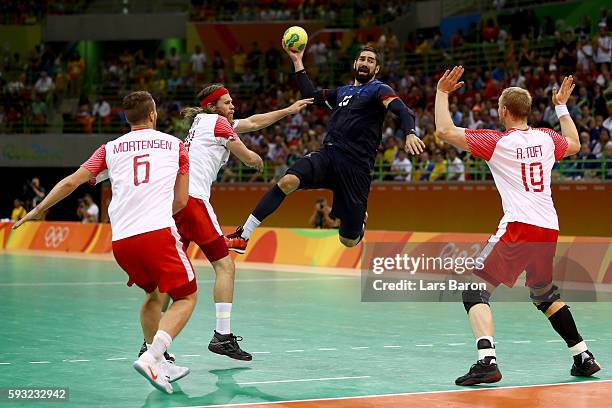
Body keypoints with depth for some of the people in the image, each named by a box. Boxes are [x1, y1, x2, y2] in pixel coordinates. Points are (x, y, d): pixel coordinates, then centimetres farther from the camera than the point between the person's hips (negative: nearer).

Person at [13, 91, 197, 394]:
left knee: (153, 293, 26)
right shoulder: (175, 145, 15)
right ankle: (152, 358, -15)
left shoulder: (111, 148, 18)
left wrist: (38, 210, 23)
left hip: (121, 239, 4)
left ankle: (159, 364, 23)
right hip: (159, 232, -4)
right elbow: (181, 201, 16)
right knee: (186, 297, 7)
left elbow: (71, 182, 12)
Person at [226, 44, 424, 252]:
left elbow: (403, 111, -15)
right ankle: (242, 237, -26)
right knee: (288, 181, -27)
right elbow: (311, 95, 27)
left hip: (356, 165, -4)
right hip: (327, 155, 5)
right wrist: (297, 61, 23)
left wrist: (410, 133, -36)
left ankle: (361, 221, 41)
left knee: (348, 240, 0)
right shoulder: (342, 91, 22)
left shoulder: (378, 90, 2)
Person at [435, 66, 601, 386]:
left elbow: (445, 131, -5)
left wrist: (442, 92, 7)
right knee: (545, 294, 27)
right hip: (550, 229, 7)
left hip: (519, 227, -6)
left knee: (475, 292, -4)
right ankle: (583, 357, 27)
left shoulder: (497, 142, -3)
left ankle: (487, 361, -23)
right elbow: (575, 144, 36)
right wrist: (561, 106, 45)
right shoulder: (546, 138, 12)